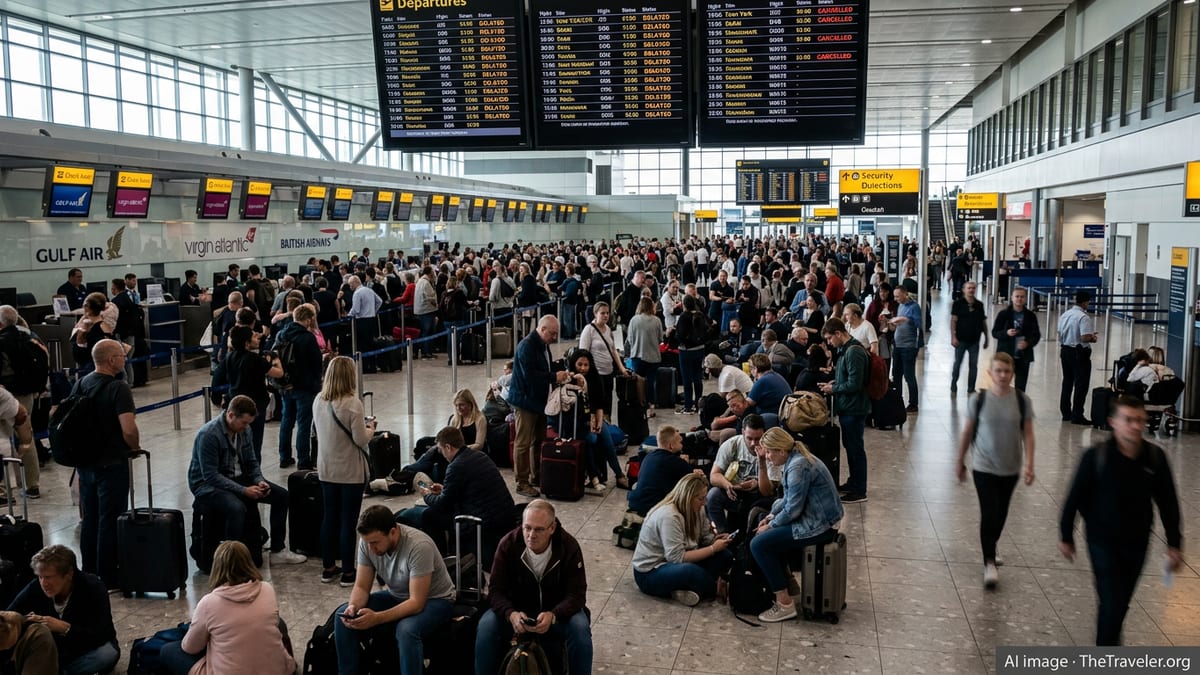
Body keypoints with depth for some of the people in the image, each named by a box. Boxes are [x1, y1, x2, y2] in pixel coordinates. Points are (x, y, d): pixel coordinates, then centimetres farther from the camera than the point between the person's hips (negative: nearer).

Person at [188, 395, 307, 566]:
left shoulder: (244, 430, 0)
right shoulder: (208, 435, -24)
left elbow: (251, 462, 11)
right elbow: (210, 476, -26)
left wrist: (260, 481, -10)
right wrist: (243, 490, -29)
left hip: (237, 478, 8)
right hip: (207, 486, -8)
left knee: (281, 495, -2)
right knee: (237, 508, -37)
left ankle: (277, 551, 7)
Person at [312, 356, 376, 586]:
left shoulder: (318, 401, -1)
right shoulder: (352, 403, -20)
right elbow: (361, 440, -19)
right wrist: (370, 427, 2)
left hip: (326, 469, 6)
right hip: (350, 472, -6)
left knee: (329, 517, 16)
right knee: (348, 521, 3)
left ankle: (328, 568, 26)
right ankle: (348, 573, 11)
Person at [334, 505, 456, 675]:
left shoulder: (419, 546, -33)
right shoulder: (368, 541, -15)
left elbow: (417, 603, -31)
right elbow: (362, 587, -6)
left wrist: (377, 618, -41)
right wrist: (353, 606, -28)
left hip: (434, 600, -6)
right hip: (396, 596, 6)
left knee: (406, 630, -36)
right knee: (344, 616, -12)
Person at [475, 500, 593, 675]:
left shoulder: (569, 546, -20)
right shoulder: (508, 544, -17)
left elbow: (576, 594, -19)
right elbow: (496, 590, -14)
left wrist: (552, 615, -39)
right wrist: (511, 614, -36)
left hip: (557, 610, -1)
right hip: (517, 608, 1)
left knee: (580, 628, -31)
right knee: (486, 626, -26)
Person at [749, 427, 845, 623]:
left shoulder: (798, 467, -22)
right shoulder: (794, 459, 9)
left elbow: (792, 509, -21)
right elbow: (789, 498, 18)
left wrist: (770, 526, -7)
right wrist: (771, 516, 6)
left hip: (818, 525, -11)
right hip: (814, 518, 11)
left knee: (759, 544, -13)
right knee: (765, 535, 22)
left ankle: (784, 604, -9)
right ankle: (784, 580, 30)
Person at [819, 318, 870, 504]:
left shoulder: (854, 352, -22)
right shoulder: (845, 349, 10)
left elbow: (854, 384, -24)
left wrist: (833, 389, -13)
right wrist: (835, 382, 6)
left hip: (854, 408, -10)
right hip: (847, 407, 10)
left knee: (855, 448, -1)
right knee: (849, 445, 20)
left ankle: (859, 491, 8)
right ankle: (853, 482, 33)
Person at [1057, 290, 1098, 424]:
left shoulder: (1064, 315, 6)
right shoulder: (1084, 317, -18)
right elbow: (1085, 338, -24)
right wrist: (1093, 338, -5)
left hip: (1065, 350, 8)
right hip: (1079, 353, -8)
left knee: (1067, 382, 15)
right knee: (1081, 384, 0)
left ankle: (1066, 413, 22)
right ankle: (1077, 415, 0)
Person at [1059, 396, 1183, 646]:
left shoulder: (1155, 457, -8)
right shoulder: (1096, 456, -18)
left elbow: (1167, 502, 3)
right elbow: (1075, 498, -8)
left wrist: (1174, 543, 4)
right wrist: (1066, 536, -1)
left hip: (1137, 542, 4)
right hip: (1103, 541, -4)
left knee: (1122, 601, 19)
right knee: (1112, 602, -7)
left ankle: (1109, 639, 44)